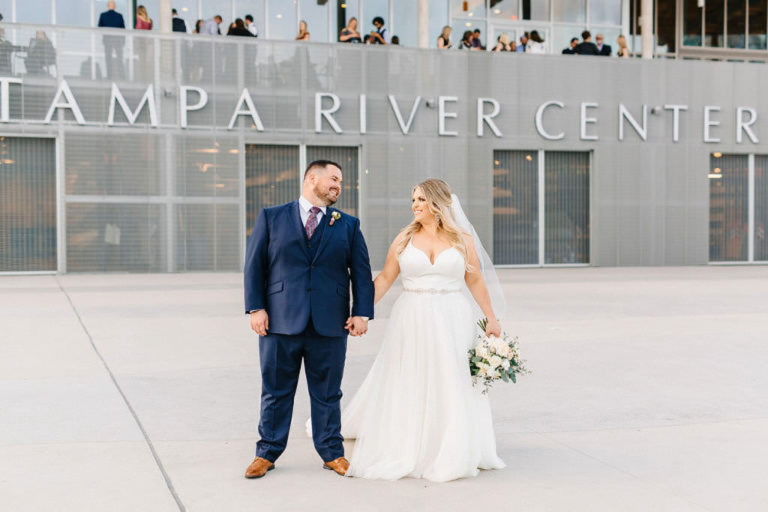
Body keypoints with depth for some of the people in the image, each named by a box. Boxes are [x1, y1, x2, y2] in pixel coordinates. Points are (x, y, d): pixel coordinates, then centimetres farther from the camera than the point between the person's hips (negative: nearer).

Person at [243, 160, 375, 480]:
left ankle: (332, 453, 22)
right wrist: (255, 308, -6)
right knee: (276, 392, 7)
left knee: (327, 393, 9)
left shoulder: (348, 225, 12)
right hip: (280, 322, -1)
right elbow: (254, 265, 3)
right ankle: (267, 453, 20)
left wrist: (362, 312, -3)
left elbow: (361, 272, 7)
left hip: (330, 325, 1)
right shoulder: (271, 218, 7)